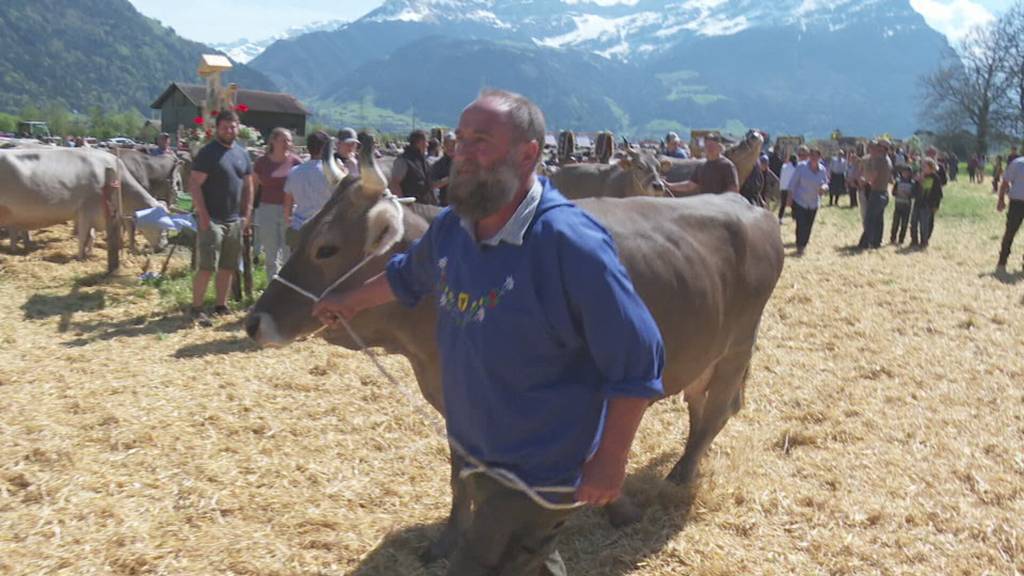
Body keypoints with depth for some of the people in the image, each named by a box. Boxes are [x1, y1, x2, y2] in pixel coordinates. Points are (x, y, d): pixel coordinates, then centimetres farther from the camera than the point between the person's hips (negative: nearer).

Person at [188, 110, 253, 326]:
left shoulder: (242, 154, 13)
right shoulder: (208, 153, -6)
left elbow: (248, 186, 17)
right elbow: (194, 185, -11)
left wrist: (247, 214, 9)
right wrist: (203, 216, -16)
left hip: (234, 220, 6)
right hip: (212, 219, -6)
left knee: (228, 266, 10)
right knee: (207, 266, -8)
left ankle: (221, 305, 20)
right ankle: (196, 308, -1)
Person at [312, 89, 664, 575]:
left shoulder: (570, 242, -26)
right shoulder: (451, 227, -3)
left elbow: (637, 361, -22)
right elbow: (408, 276, 21)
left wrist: (609, 462, -19)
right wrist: (350, 302, 34)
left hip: (537, 473, -7)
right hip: (475, 455, 7)